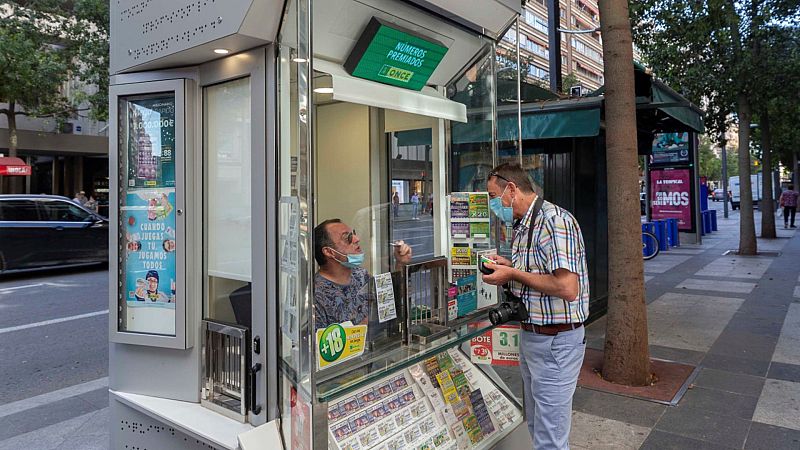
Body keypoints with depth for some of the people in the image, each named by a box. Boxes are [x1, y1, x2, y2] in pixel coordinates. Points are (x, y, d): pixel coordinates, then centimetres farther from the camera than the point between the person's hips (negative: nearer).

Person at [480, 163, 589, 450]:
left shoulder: (553, 220, -20)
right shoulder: (522, 226, 12)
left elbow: (567, 288, -28)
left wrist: (514, 274, -18)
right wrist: (507, 267, 4)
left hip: (555, 341, -10)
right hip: (530, 336, 10)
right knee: (535, 425, 23)